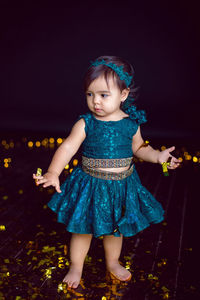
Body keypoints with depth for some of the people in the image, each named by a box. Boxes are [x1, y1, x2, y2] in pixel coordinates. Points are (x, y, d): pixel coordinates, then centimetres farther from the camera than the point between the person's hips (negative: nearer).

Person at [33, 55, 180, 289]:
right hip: (90, 186, -2)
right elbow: (67, 147, -23)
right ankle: (76, 267, 37)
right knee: (83, 230, 12)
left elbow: (138, 148, 10)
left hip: (122, 187, 2)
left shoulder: (131, 123, -6)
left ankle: (113, 263, 48)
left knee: (115, 230, 22)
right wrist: (53, 172, -38)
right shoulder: (85, 124, -15)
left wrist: (158, 156, -6)